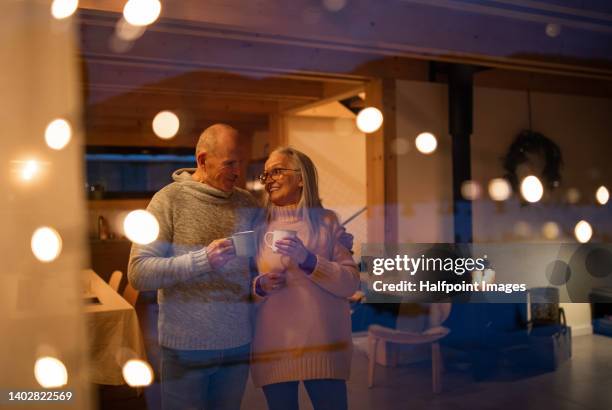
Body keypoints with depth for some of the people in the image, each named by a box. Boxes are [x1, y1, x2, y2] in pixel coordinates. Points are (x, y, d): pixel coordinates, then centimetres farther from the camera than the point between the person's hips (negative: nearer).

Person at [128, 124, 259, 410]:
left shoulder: (246, 203, 5)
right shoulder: (170, 199, -8)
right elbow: (138, 273, -15)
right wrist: (202, 260, -25)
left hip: (238, 344, 4)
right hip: (186, 347, -4)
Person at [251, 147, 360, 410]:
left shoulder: (326, 222, 3)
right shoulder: (260, 228, 8)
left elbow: (350, 283, -4)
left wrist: (308, 260, -17)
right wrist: (259, 287, -9)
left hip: (323, 344, -1)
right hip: (272, 346, 2)